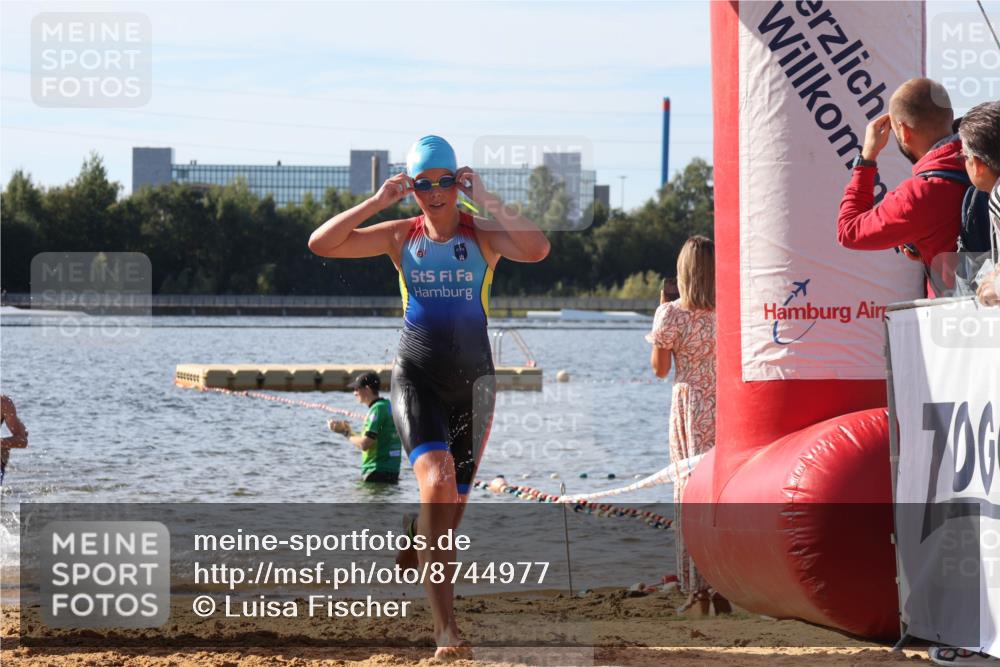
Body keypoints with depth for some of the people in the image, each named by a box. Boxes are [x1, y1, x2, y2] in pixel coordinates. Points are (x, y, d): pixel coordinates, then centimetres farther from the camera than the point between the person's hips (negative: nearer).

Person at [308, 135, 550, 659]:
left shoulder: (483, 236, -1)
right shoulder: (401, 237, 4)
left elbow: (536, 249, -22)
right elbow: (321, 244, -2)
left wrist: (485, 201, -19)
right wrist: (377, 202, -9)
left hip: (471, 381, 1)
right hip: (416, 377, -1)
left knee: (452, 504, 9)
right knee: (437, 484, -23)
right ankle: (445, 627, -26)